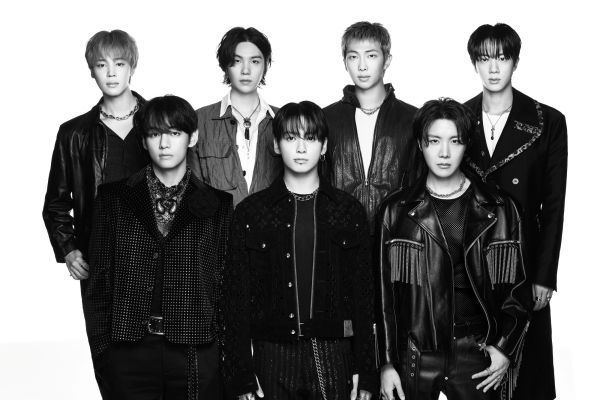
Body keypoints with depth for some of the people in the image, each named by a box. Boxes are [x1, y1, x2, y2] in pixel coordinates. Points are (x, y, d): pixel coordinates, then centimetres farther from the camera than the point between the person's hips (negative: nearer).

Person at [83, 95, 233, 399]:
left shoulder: (218, 205, 5)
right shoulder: (113, 199, 6)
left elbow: (227, 284, 4)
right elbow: (98, 280, 5)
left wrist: (225, 349, -2)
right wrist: (101, 348, 0)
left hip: (197, 353, 0)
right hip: (128, 351, 1)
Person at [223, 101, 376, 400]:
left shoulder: (349, 211, 6)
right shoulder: (250, 213, 3)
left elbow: (363, 294, 4)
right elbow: (237, 298, 1)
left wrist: (366, 376, 0)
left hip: (333, 356, 1)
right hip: (271, 355, 0)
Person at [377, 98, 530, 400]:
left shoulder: (499, 210, 4)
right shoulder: (396, 210, 2)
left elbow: (515, 285, 8)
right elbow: (384, 288, 2)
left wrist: (506, 348, -3)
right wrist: (386, 363, -2)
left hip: (477, 356, 0)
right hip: (413, 357, 0)